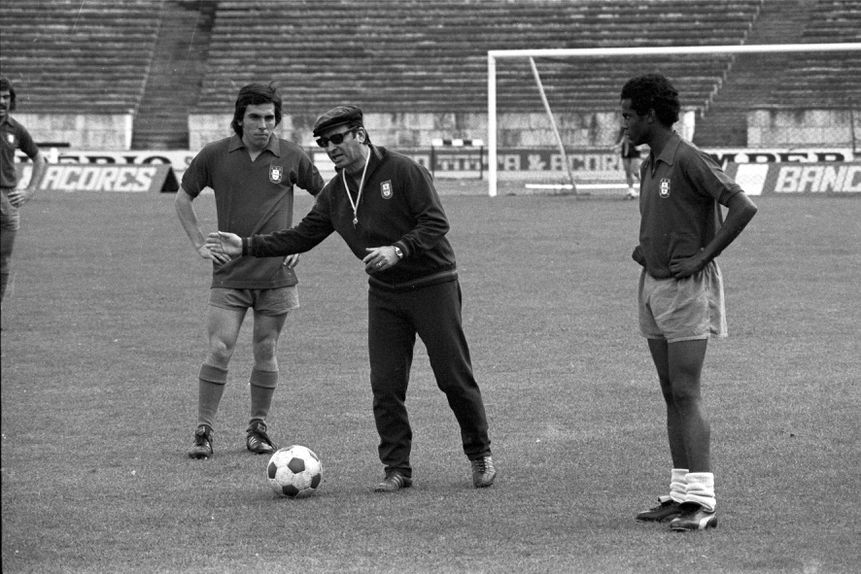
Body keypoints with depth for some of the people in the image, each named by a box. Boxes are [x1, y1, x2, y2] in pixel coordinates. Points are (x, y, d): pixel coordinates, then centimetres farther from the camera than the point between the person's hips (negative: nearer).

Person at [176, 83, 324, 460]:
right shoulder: (215, 155, 0)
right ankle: (203, 431, -3)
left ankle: (258, 426, 19)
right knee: (219, 350, -9)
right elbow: (183, 198, 14)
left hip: (276, 274, 1)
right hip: (229, 273, -1)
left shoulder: (291, 157, 0)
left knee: (265, 352, 5)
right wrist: (200, 245, 5)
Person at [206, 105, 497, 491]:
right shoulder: (335, 193, 7)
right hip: (384, 295, 5)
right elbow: (301, 237, 10)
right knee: (385, 385, -2)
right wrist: (246, 247, 4)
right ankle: (397, 469, 7)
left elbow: (436, 223, -16)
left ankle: (480, 456, 15)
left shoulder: (402, 171, -13)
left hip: (433, 286, -5)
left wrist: (398, 249, -29)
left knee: (454, 378, -2)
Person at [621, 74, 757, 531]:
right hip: (652, 286, 9)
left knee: (686, 394, -12)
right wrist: (643, 249, 12)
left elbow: (743, 207, -20)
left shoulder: (689, 160, -13)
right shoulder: (649, 167, 15)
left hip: (687, 288, -9)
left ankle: (701, 501, -13)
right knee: (671, 394, 9)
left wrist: (703, 257, -18)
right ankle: (680, 494, 12)